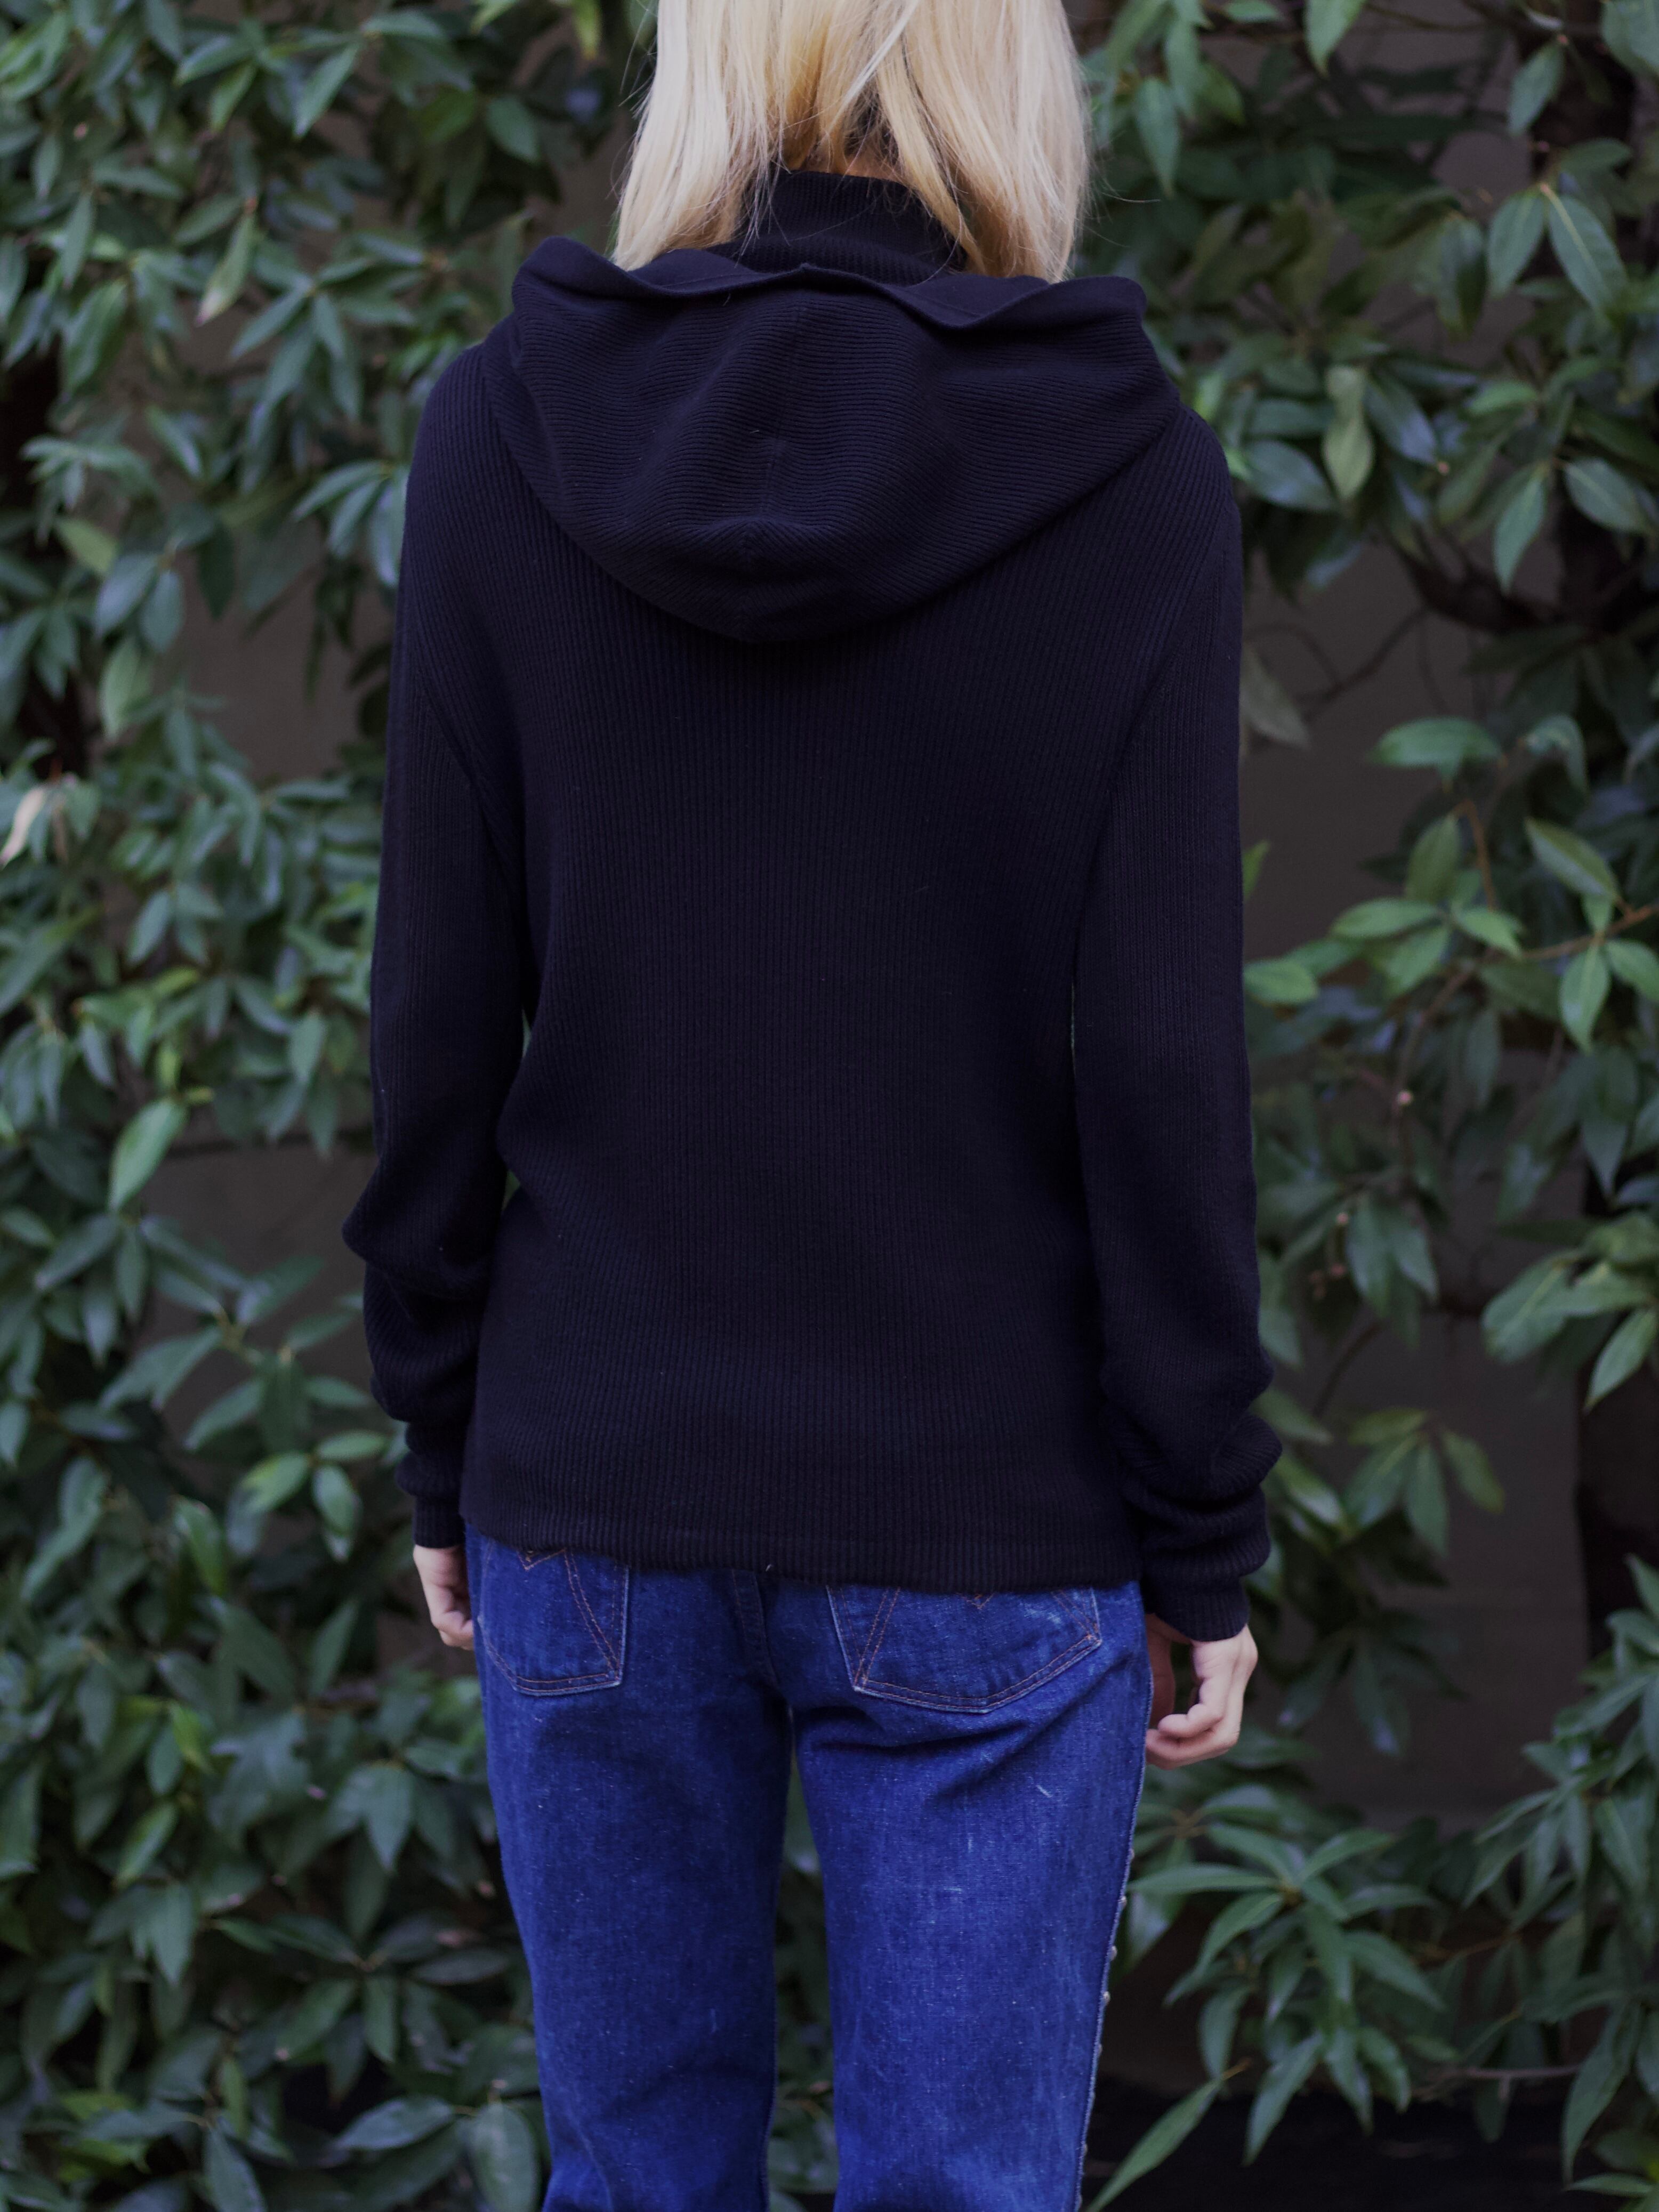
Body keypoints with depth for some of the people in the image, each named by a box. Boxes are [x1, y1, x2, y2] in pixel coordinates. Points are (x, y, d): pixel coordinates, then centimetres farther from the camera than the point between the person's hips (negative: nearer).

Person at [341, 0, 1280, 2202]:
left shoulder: (505, 435, -6)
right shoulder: (1130, 479, -11)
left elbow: (444, 1019, -3)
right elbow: (1161, 1070, -11)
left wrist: (446, 1445, 9)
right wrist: (1204, 1550, -1)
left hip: (599, 1499, 2)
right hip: (985, 1529, -2)